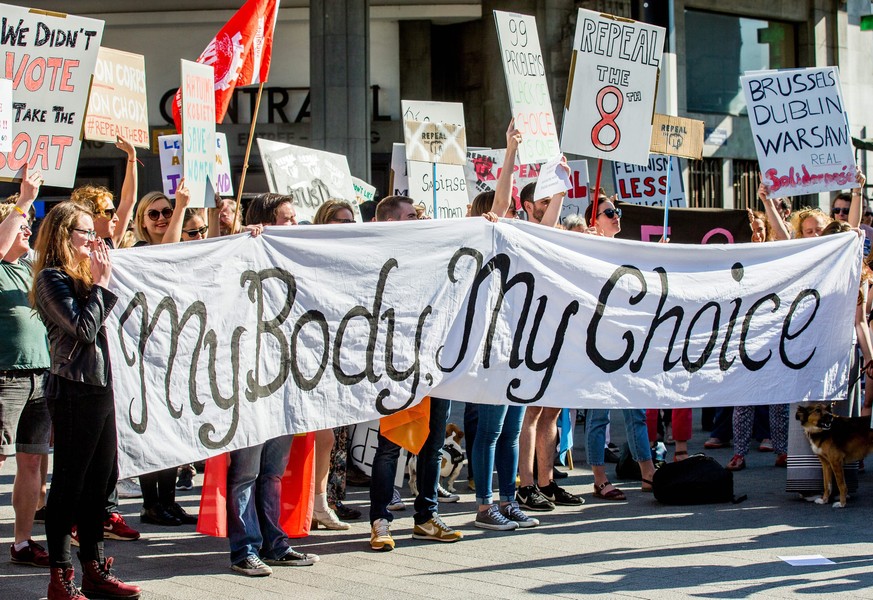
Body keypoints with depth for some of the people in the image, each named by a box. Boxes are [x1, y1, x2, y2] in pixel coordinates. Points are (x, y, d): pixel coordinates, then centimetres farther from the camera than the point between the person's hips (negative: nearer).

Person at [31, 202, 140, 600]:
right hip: (73, 389, -9)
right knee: (69, 481, -3)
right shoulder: (52, 278, -10)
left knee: (99, 479, 11)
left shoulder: (82, 275, 17)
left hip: (99, 386, 9)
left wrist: (102, 282, 6)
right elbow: (83, 329, -19)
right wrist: (101, 283, -11)